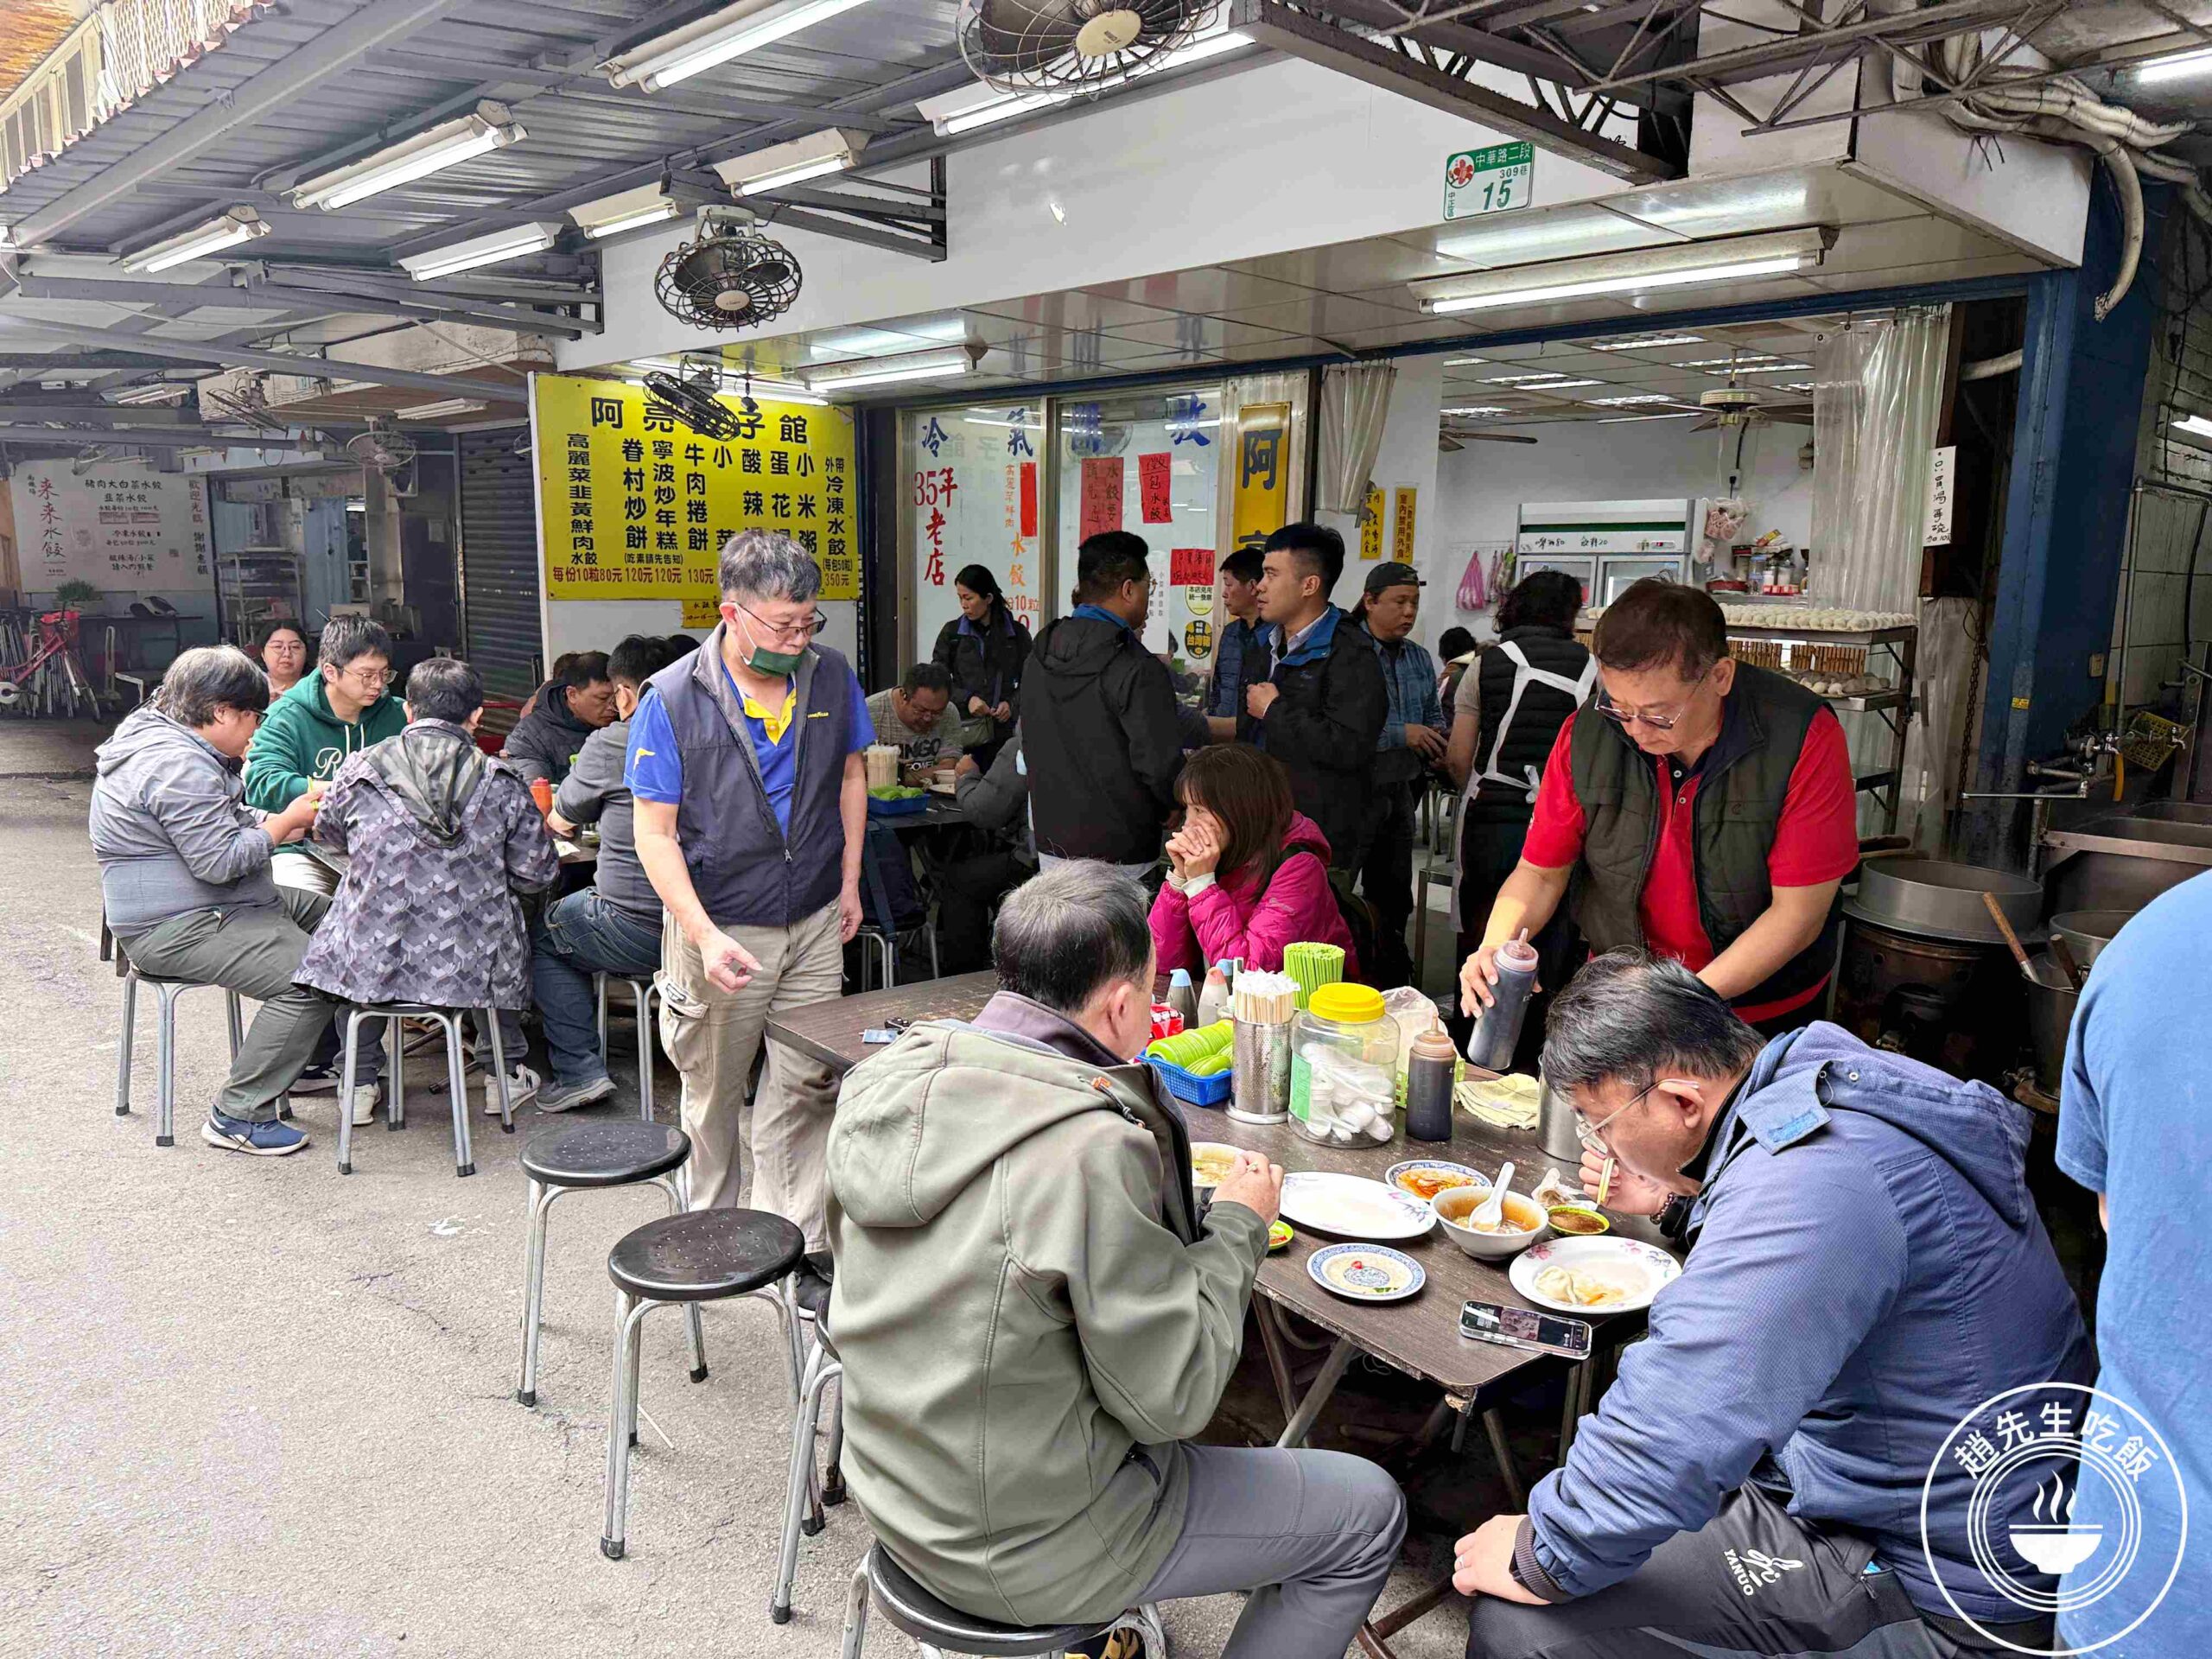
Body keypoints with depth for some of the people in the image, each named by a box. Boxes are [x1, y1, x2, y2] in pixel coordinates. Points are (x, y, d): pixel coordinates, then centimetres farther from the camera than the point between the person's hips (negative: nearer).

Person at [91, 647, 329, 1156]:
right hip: (179, 929, -12)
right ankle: (236, 1116, -15)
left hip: (210, 907, 12)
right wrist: (286, 822, -13)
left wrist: (285, 819, 7)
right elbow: (219, 860, -27)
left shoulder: (162, 736, 14)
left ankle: (311, 1061, 19)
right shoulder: (178, 764, -23)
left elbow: (220, 826, 23)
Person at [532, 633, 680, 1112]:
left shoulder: (609, 744, -9)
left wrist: (555, 818, 32)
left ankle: (579, 1069, 17)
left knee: (544, 934, 24)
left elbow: (560, 821, 7)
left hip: (635, 931, -5)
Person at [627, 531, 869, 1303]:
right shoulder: (672, 701, -14)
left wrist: (849, 882, 8)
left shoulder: (831, 675, -3)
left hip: (815, 924, 3)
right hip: (720, 930, -3)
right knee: (713, 1097, 13)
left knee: (807, 1088, 4)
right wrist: (705, 935, -22)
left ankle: (794, 1244, 17)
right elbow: (655, 833, -12)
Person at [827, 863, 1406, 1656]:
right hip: (1020, 1550, -8)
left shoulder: (885, 1078, -7)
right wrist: (1239, 1227, -8)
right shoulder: (1092, 1149, -30)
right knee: (1368, 1511, 8)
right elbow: (1169, 1401, -21)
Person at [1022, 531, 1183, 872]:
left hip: (1051, 841, 7)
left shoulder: (1040, 655, 6)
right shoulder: (1138, 670, -17)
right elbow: (1161, 765, -20)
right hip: (1119, 854, -7)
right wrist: (1179, 806, 0)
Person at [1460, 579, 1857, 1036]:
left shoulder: (1804, 738, -22)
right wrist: (1495, 947, -24)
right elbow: (1540, 872, -4)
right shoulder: (1586, 735, -14)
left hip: (1762, 1012, -1)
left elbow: (1799, 912, -20)